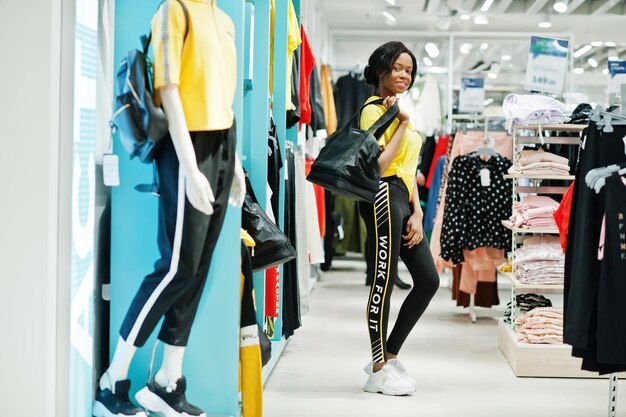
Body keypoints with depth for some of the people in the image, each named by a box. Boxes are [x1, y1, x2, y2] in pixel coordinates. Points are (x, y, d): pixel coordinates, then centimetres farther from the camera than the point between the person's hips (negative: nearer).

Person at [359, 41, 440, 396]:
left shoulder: (399, 110, 21)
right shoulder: (374, 111, -7)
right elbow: (378, 164, -20)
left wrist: (417, 212, 10)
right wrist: (402, 124, -14)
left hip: (404, 201, 10)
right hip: (385, 198, -10)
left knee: (429, 280, 9)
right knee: (384, 282, -5)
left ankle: (389, 355, 18)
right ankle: (379, 370, 4)